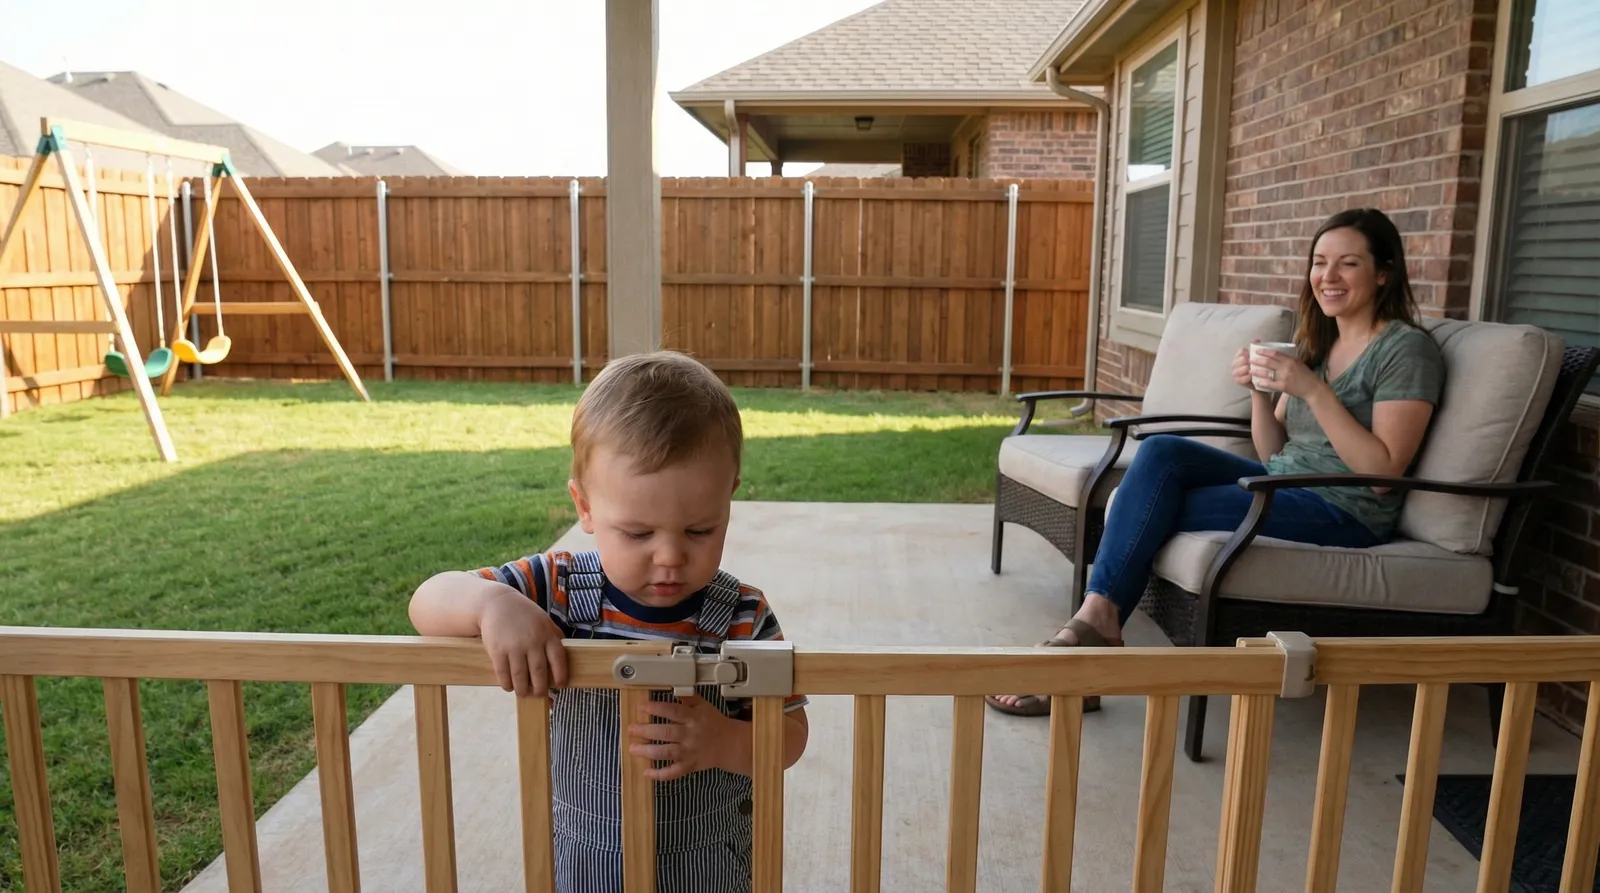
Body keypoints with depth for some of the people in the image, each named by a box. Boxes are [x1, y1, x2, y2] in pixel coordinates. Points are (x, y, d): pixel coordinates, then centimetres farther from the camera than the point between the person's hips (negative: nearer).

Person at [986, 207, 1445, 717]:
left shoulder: (1407, 349, -6)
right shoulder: (1317, 343, 16)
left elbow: (1383, 471, -14)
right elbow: (1273, 455, 12)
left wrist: (1313, 391, -20)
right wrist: (1261, 391, -6)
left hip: (1343, 514, -7)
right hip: (1281, 488, 7)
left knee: (1154, 509, -21)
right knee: (1162, 451, -19)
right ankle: (1096, 618, -27)